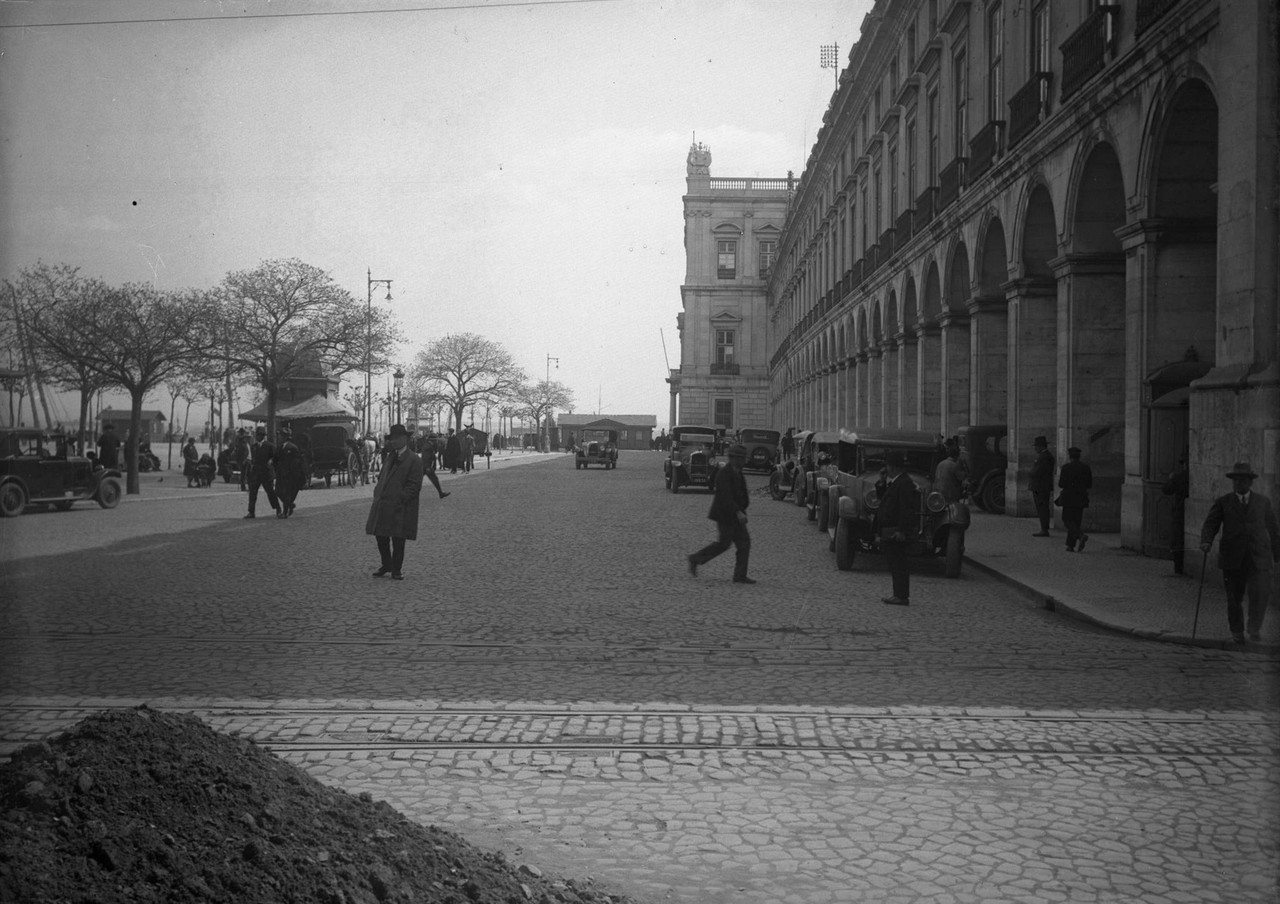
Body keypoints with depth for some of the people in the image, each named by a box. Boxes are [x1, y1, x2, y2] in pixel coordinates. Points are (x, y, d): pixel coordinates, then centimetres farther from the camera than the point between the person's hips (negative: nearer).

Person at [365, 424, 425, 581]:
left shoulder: (414, 460, -7)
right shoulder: (390, 456, 18)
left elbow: (414, 485, -12)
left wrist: (399, 499, -18)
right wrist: (378, 494, 8)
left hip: (400, 508, -7)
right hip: (382, 505, 7)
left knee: (398, 541, 0)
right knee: (381, 537, 9)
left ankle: (396, 570, 11)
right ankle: (386, 565, 27)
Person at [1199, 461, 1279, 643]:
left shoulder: (1263, 502, 12)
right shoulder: (1222, 503, 7)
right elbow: (1210, 525, 0)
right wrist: (1206, 542, -20)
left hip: (1259, 558, 0)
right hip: (1232, 558, 0)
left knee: (1259, 593, -15)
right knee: (1234, 598, 5)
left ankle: (1255, 627, 2)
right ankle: (1236, 631, 23)